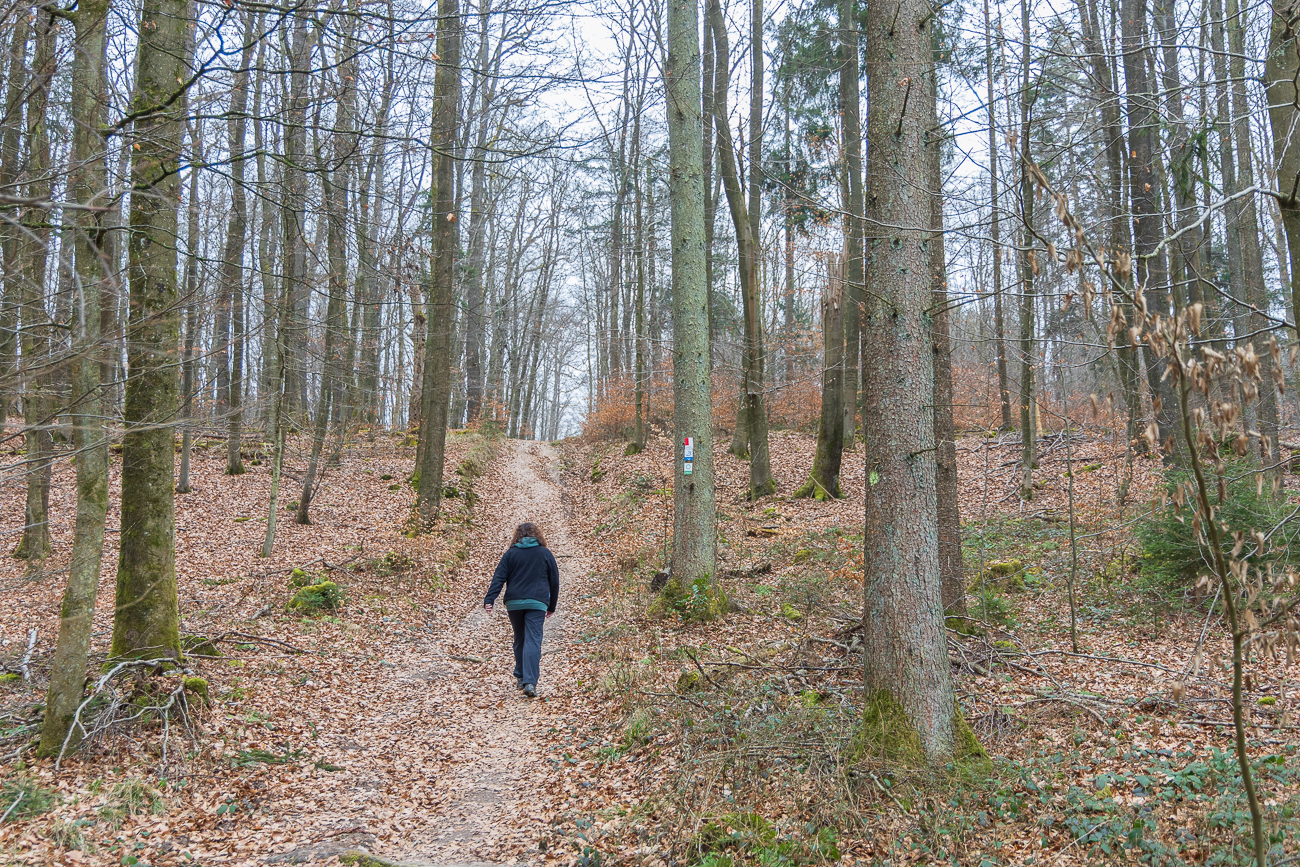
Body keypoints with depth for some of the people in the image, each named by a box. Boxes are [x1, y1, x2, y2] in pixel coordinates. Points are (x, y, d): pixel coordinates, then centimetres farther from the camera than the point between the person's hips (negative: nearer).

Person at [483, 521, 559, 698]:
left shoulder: (511, 554, 6)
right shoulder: (545, 554, 8)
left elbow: (499, 578, -2)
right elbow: (554, 581, 12)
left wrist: (489, 600, -7)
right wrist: (552, 606, 21)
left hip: (514, 603, 2)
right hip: (537, 604, -1)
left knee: (519, 639, 17)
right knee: (533, 641, -7)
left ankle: (520, 678, 25)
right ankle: (530, 682, -19)